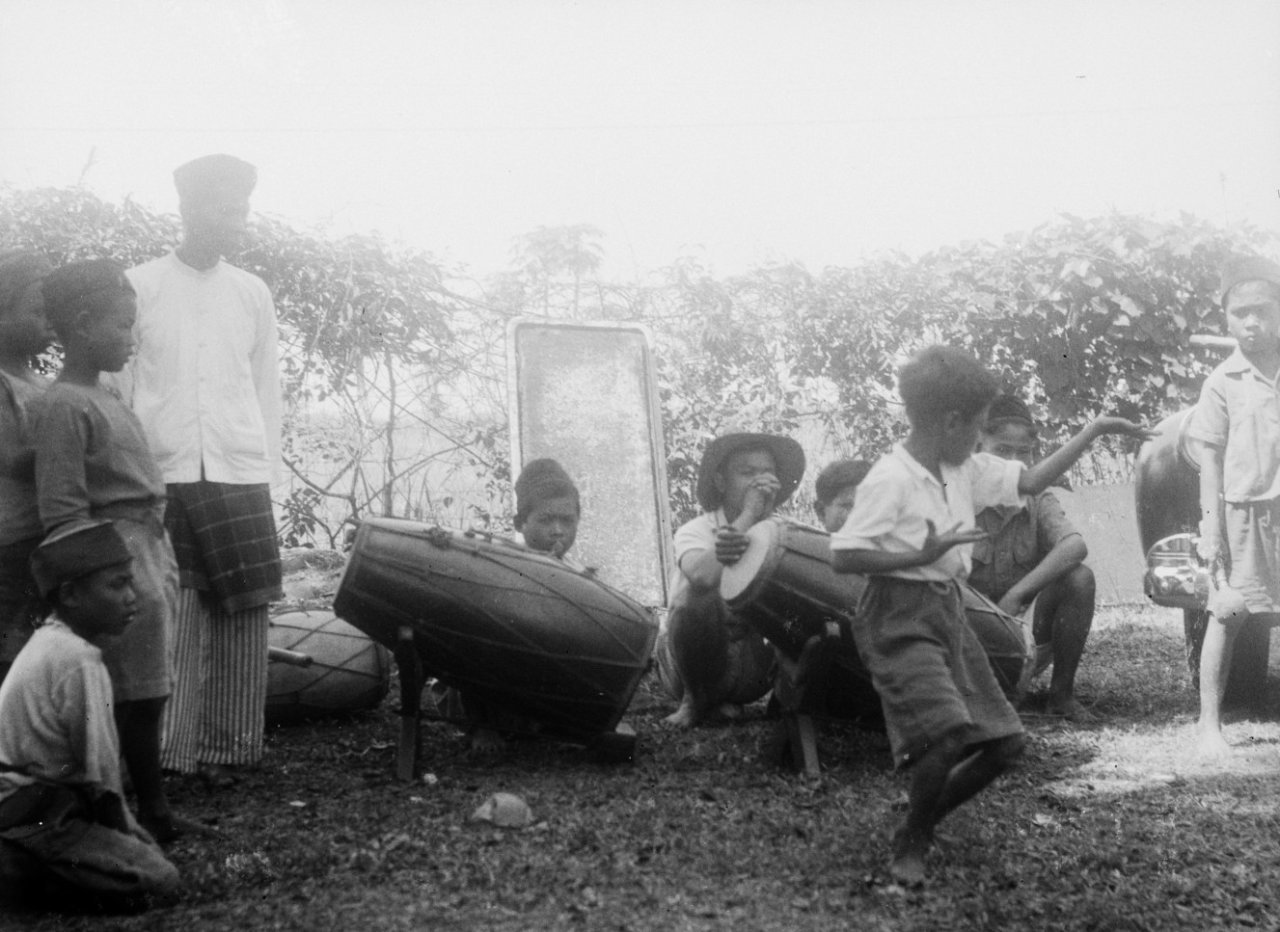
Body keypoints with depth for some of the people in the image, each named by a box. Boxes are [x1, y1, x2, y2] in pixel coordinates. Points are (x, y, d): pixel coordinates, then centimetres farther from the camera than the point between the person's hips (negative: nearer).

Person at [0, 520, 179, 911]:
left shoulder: (45, 641, 10)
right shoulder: (80, 663, -21)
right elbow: (100, 768, -19)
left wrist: (129, 827, 13)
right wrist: (123, 829, -1)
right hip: (36, 818, -10)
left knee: (148, 847, 14)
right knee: (159, 879, -12)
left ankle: (33, 865, 5)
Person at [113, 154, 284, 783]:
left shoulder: (252, 293, 11)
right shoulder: (140, 286, 3)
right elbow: (117, 383, 5)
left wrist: (267, 467, 9)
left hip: (240, 475, 3)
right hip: (162, 473, -2)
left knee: (242, 613, 0)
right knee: (165, 617, -5)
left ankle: (222, 750, 8)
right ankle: (154, 753, 4)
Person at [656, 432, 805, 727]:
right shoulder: (695, 531, -10)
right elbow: (704, 576, -35)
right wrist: (748, 514, -26)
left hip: (752, 661, 4)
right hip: (689, 656, -4)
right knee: (701, 596, -33)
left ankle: (722, 698, 2)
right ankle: (696, 699, -6)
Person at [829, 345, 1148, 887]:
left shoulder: (966, 470, 7)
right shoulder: (890, 480, -16)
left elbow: (1032, 481, 15)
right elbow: (843, 557, -18)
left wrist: (1091, 433, 13)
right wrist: (920, 556, -23)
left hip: (947, 611, 9)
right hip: (899, 617, -8)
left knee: (1003, 742, 6)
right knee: (950, 734, -24)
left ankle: (919, 823, 24)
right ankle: (910, 848, 0)